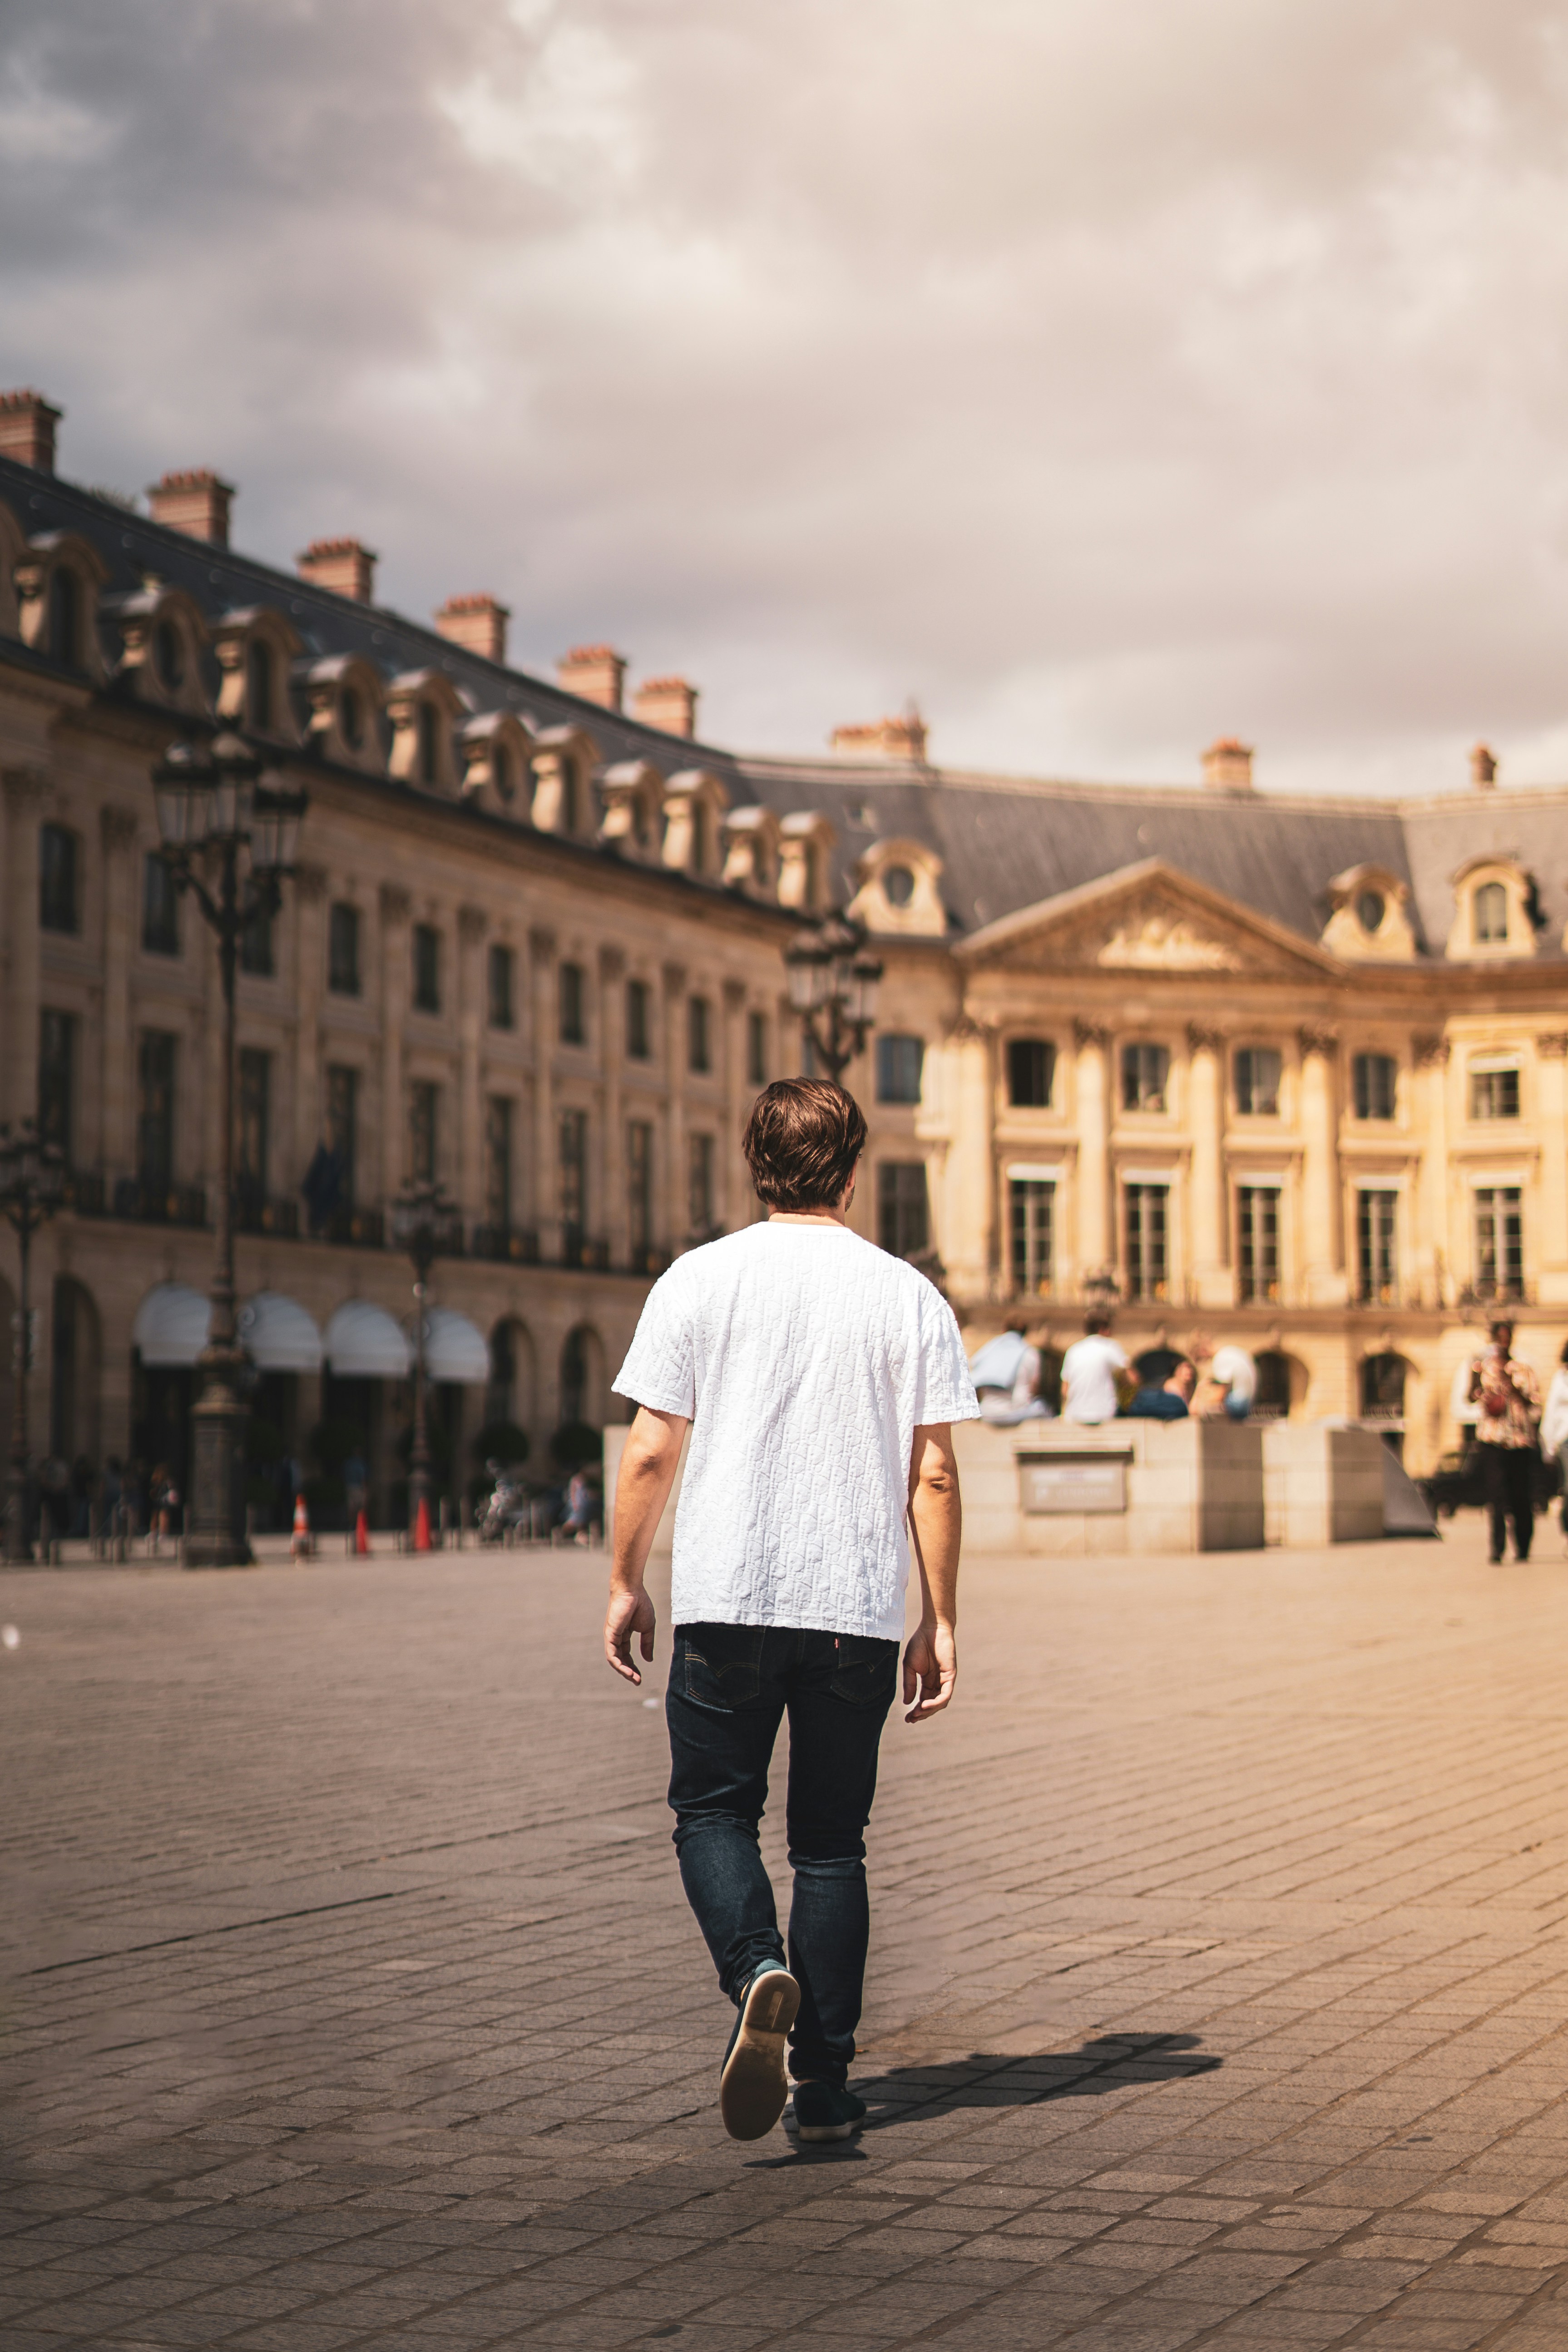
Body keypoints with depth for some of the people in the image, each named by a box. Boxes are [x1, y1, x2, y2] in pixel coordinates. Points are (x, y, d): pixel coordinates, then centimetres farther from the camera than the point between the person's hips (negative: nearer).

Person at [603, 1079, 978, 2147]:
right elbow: (933, 1476, 0)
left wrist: (627, 1583, 11)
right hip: (858, 1610, 1)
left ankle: (757, 1972, -15)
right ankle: (826, 2086, 10)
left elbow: (649, 1455, -1)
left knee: (714, 1810, 13)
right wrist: (942, 1621, 7)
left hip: (726, 1599, -1)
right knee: (832, 1840, 10)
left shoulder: (699, 1281, -1)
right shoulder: (909, 1297, 1)